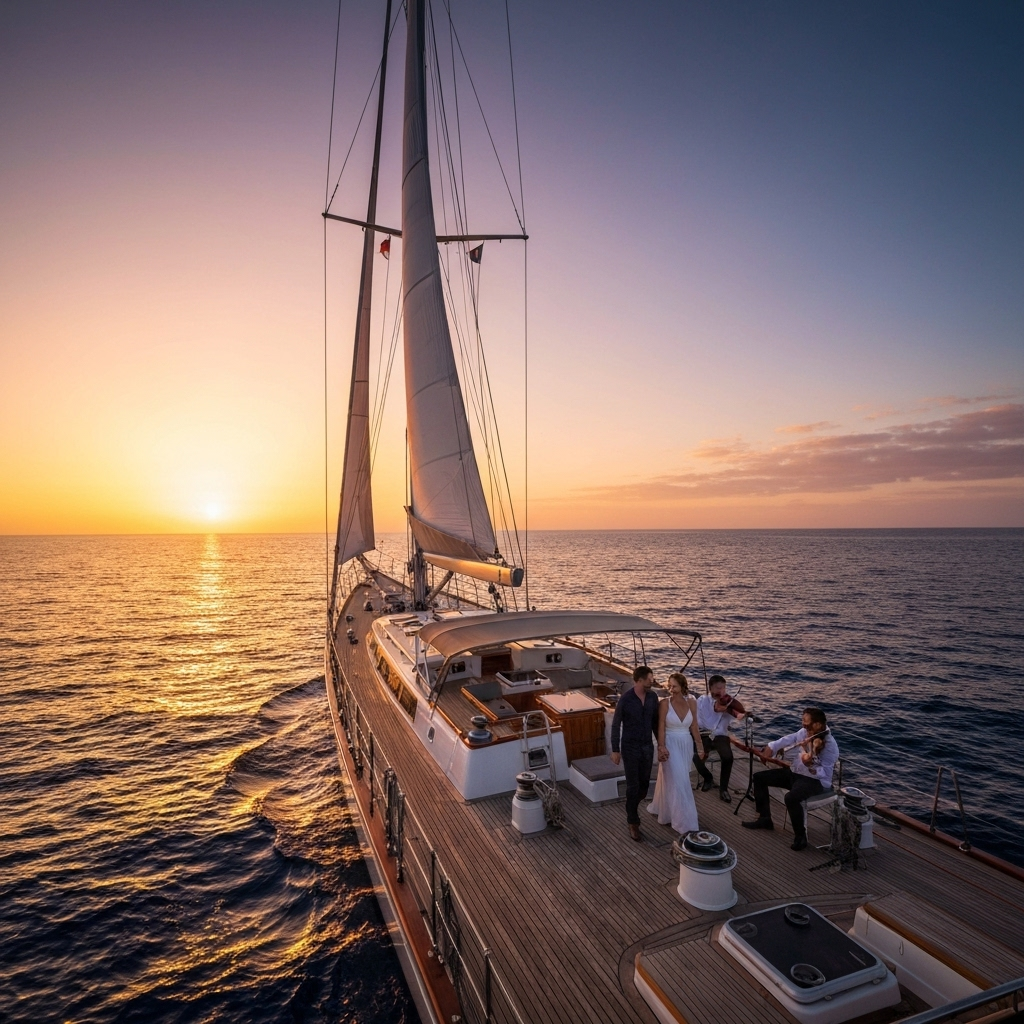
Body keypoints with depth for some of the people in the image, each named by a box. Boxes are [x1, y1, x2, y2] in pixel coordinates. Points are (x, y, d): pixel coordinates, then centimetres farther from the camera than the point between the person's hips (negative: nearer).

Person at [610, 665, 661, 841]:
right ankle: (633, 823, 16)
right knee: (633, 786, 0)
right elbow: (615, 726, -10)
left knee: (644, 784, 13)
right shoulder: (625, 699, -18)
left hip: (648, 747, 5)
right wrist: (615, 750, -10)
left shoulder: (652, 698, -3)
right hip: (630, 748, -5)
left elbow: (655, 722, 9)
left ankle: (632, 805, 42)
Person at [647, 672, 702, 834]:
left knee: (671, 779, 18)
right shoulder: (665, 703, -14)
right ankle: (684, 822, 4)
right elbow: (661, 727, -13)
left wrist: (700, 746, 7)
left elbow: (694, 727, 4)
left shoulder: (691, 702, -4)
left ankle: (663, 809, 39)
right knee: (677, 782, -3)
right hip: (670, 744, -4)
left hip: (686, 744, 4)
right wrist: (661, 746, -20)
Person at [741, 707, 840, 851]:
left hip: (816, 780, -8)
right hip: (795, 772, 8)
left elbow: (824, 773, -29)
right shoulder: (804, 732, -3)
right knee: (759, 777, 5)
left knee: (791, 798, -37)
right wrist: (770, 748, -9)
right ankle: (765, 818, 17)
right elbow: (786, 741, 4)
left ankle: (800, 835, -10)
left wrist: (810, 765, -47)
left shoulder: (830, 746, -24)